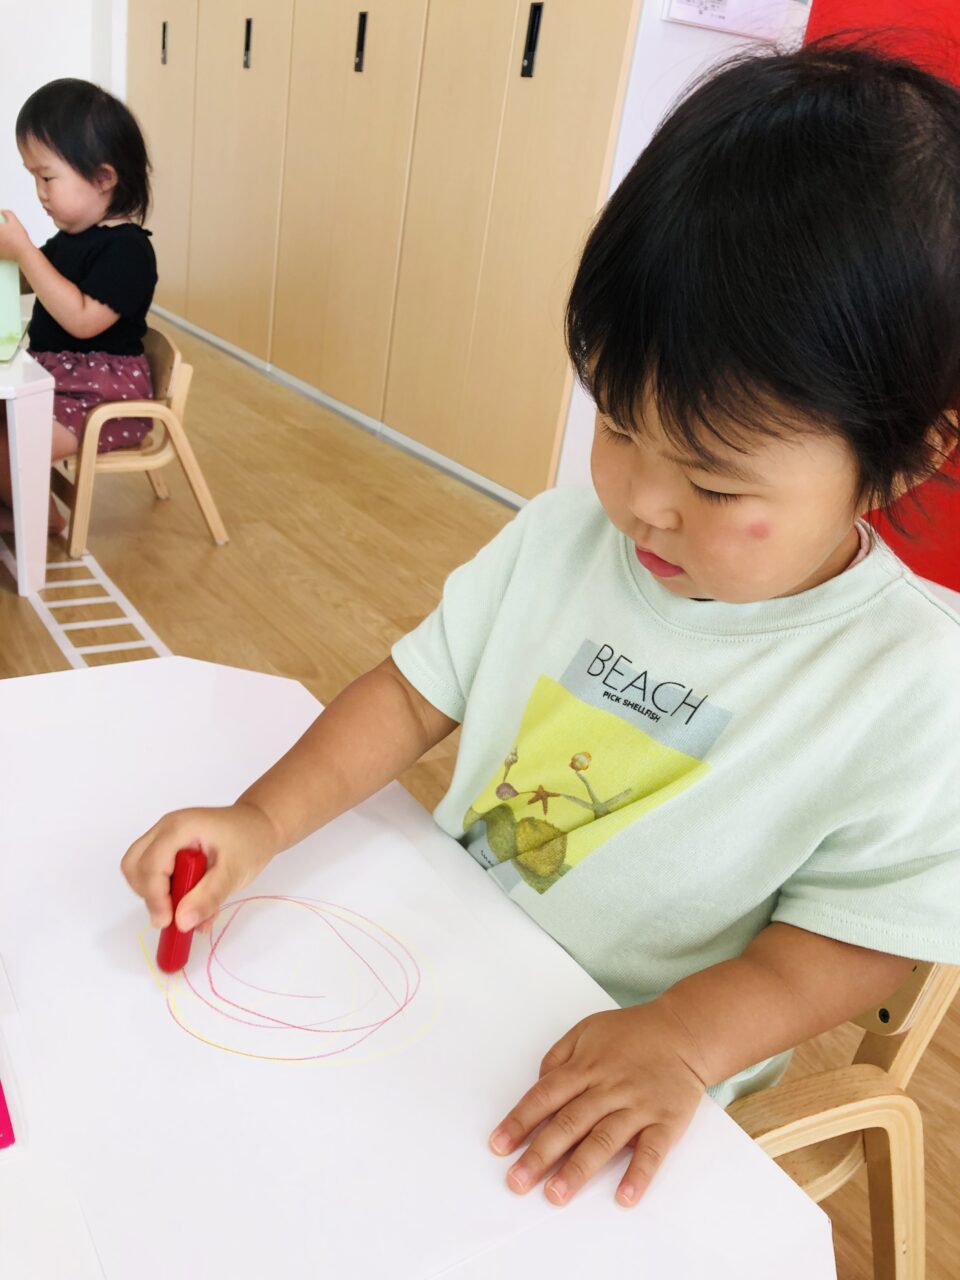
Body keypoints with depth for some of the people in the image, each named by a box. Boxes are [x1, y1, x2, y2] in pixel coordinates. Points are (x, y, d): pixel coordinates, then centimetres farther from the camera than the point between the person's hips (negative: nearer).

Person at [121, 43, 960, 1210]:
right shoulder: (563, 535, -9)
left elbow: (864, 933, -13)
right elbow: (418, 688, -4)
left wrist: (684, 1037, -28)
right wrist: (262, 821, -15)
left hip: (623, 1077, -3)